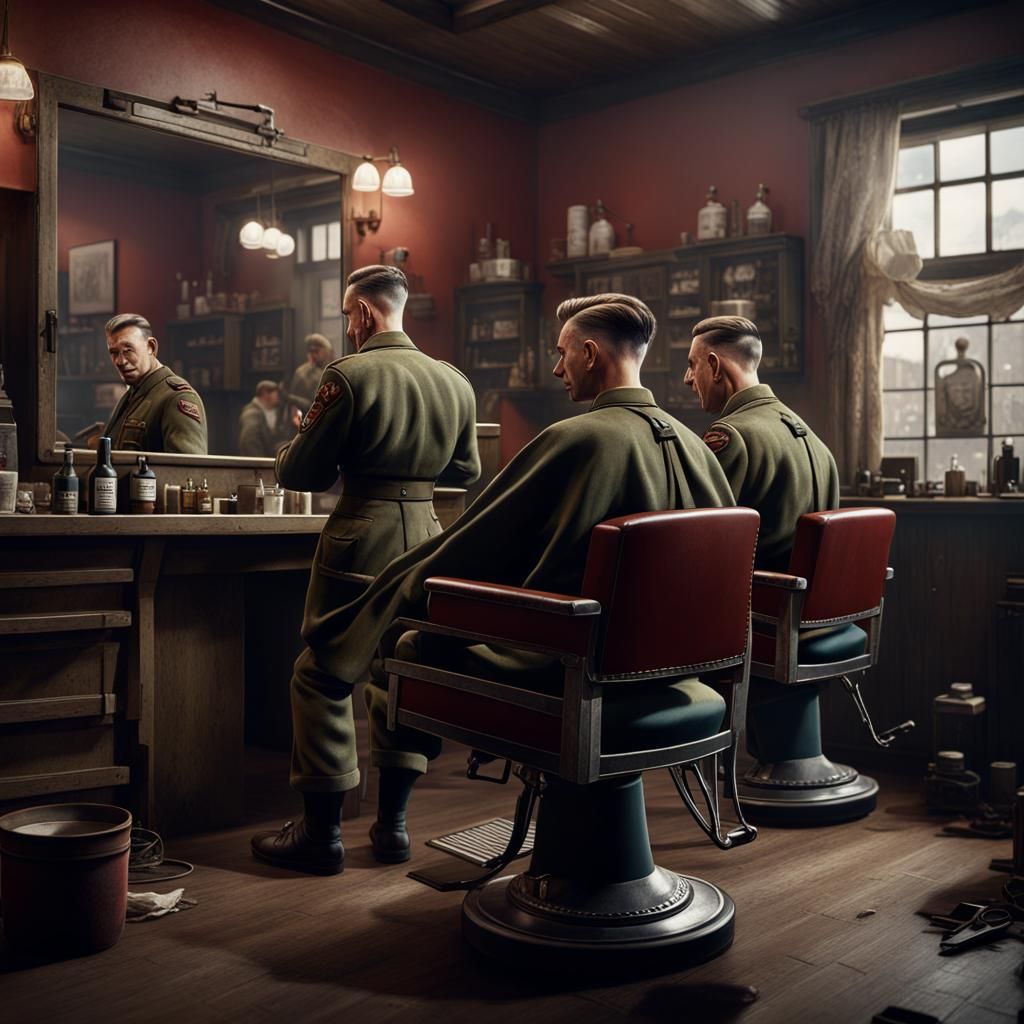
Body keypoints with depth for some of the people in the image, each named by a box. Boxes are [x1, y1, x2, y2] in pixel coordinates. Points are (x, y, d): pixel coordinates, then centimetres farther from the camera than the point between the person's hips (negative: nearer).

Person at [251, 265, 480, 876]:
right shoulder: (456, 382, 7)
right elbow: (466, 472, 17)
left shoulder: (350, 376, -10)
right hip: (425, 535, 6)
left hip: (362, 539, -6)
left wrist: (292, 448, 16)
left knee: (323, 679, 5)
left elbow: (301, 474, -7)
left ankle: (322, 835, 9)